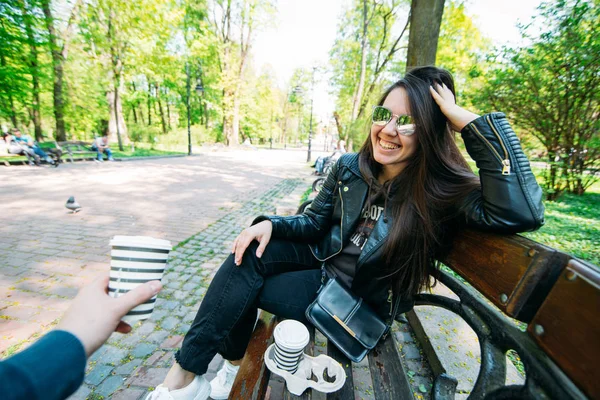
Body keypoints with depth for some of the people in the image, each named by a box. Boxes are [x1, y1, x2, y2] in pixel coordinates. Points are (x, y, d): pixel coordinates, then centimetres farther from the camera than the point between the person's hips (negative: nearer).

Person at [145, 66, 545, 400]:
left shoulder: (444, 191, -18)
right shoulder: (349, 167, -6)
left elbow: (524, 213, -37)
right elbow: (313, 224, 1)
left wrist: (471, 121, -33)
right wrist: (271, 224, -16)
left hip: (360, 301, -4)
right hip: (323, 260, 5)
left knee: (242, 287, -15)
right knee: (251, 255, -17)